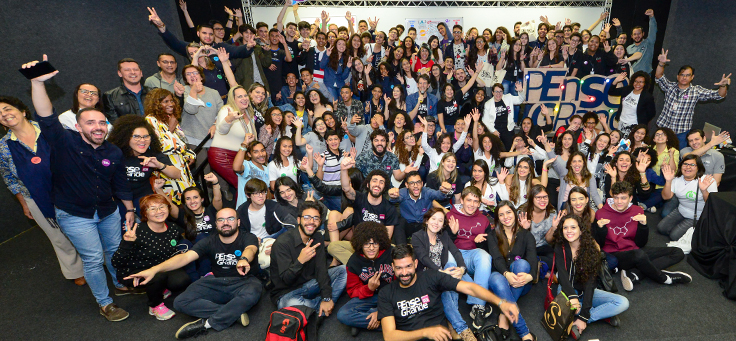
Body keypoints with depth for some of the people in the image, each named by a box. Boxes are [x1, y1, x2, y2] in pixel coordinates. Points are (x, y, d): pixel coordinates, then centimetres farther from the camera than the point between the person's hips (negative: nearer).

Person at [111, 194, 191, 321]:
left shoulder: (174, 230, -6)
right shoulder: (138, 232, -22)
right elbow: (116, 263, -24)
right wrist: (127, 243, -36)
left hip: (163, 270, 5)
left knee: (181, 281, -24)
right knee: (159, 276, -35)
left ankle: (161, 289, 13)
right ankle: (155, 306, -3)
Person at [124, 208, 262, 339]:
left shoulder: (248, 238, -9)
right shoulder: (210, 241, 0)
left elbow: (250, 249, -34)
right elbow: (185, 257, -13)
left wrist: (243, 260, -61)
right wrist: (154, 269, -29)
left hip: (243, 281, -4)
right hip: (217, 282, 4)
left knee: (251, 295, -40)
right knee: (180, 302, -16)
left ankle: (206, 323, -23)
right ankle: (235, 313, -22)